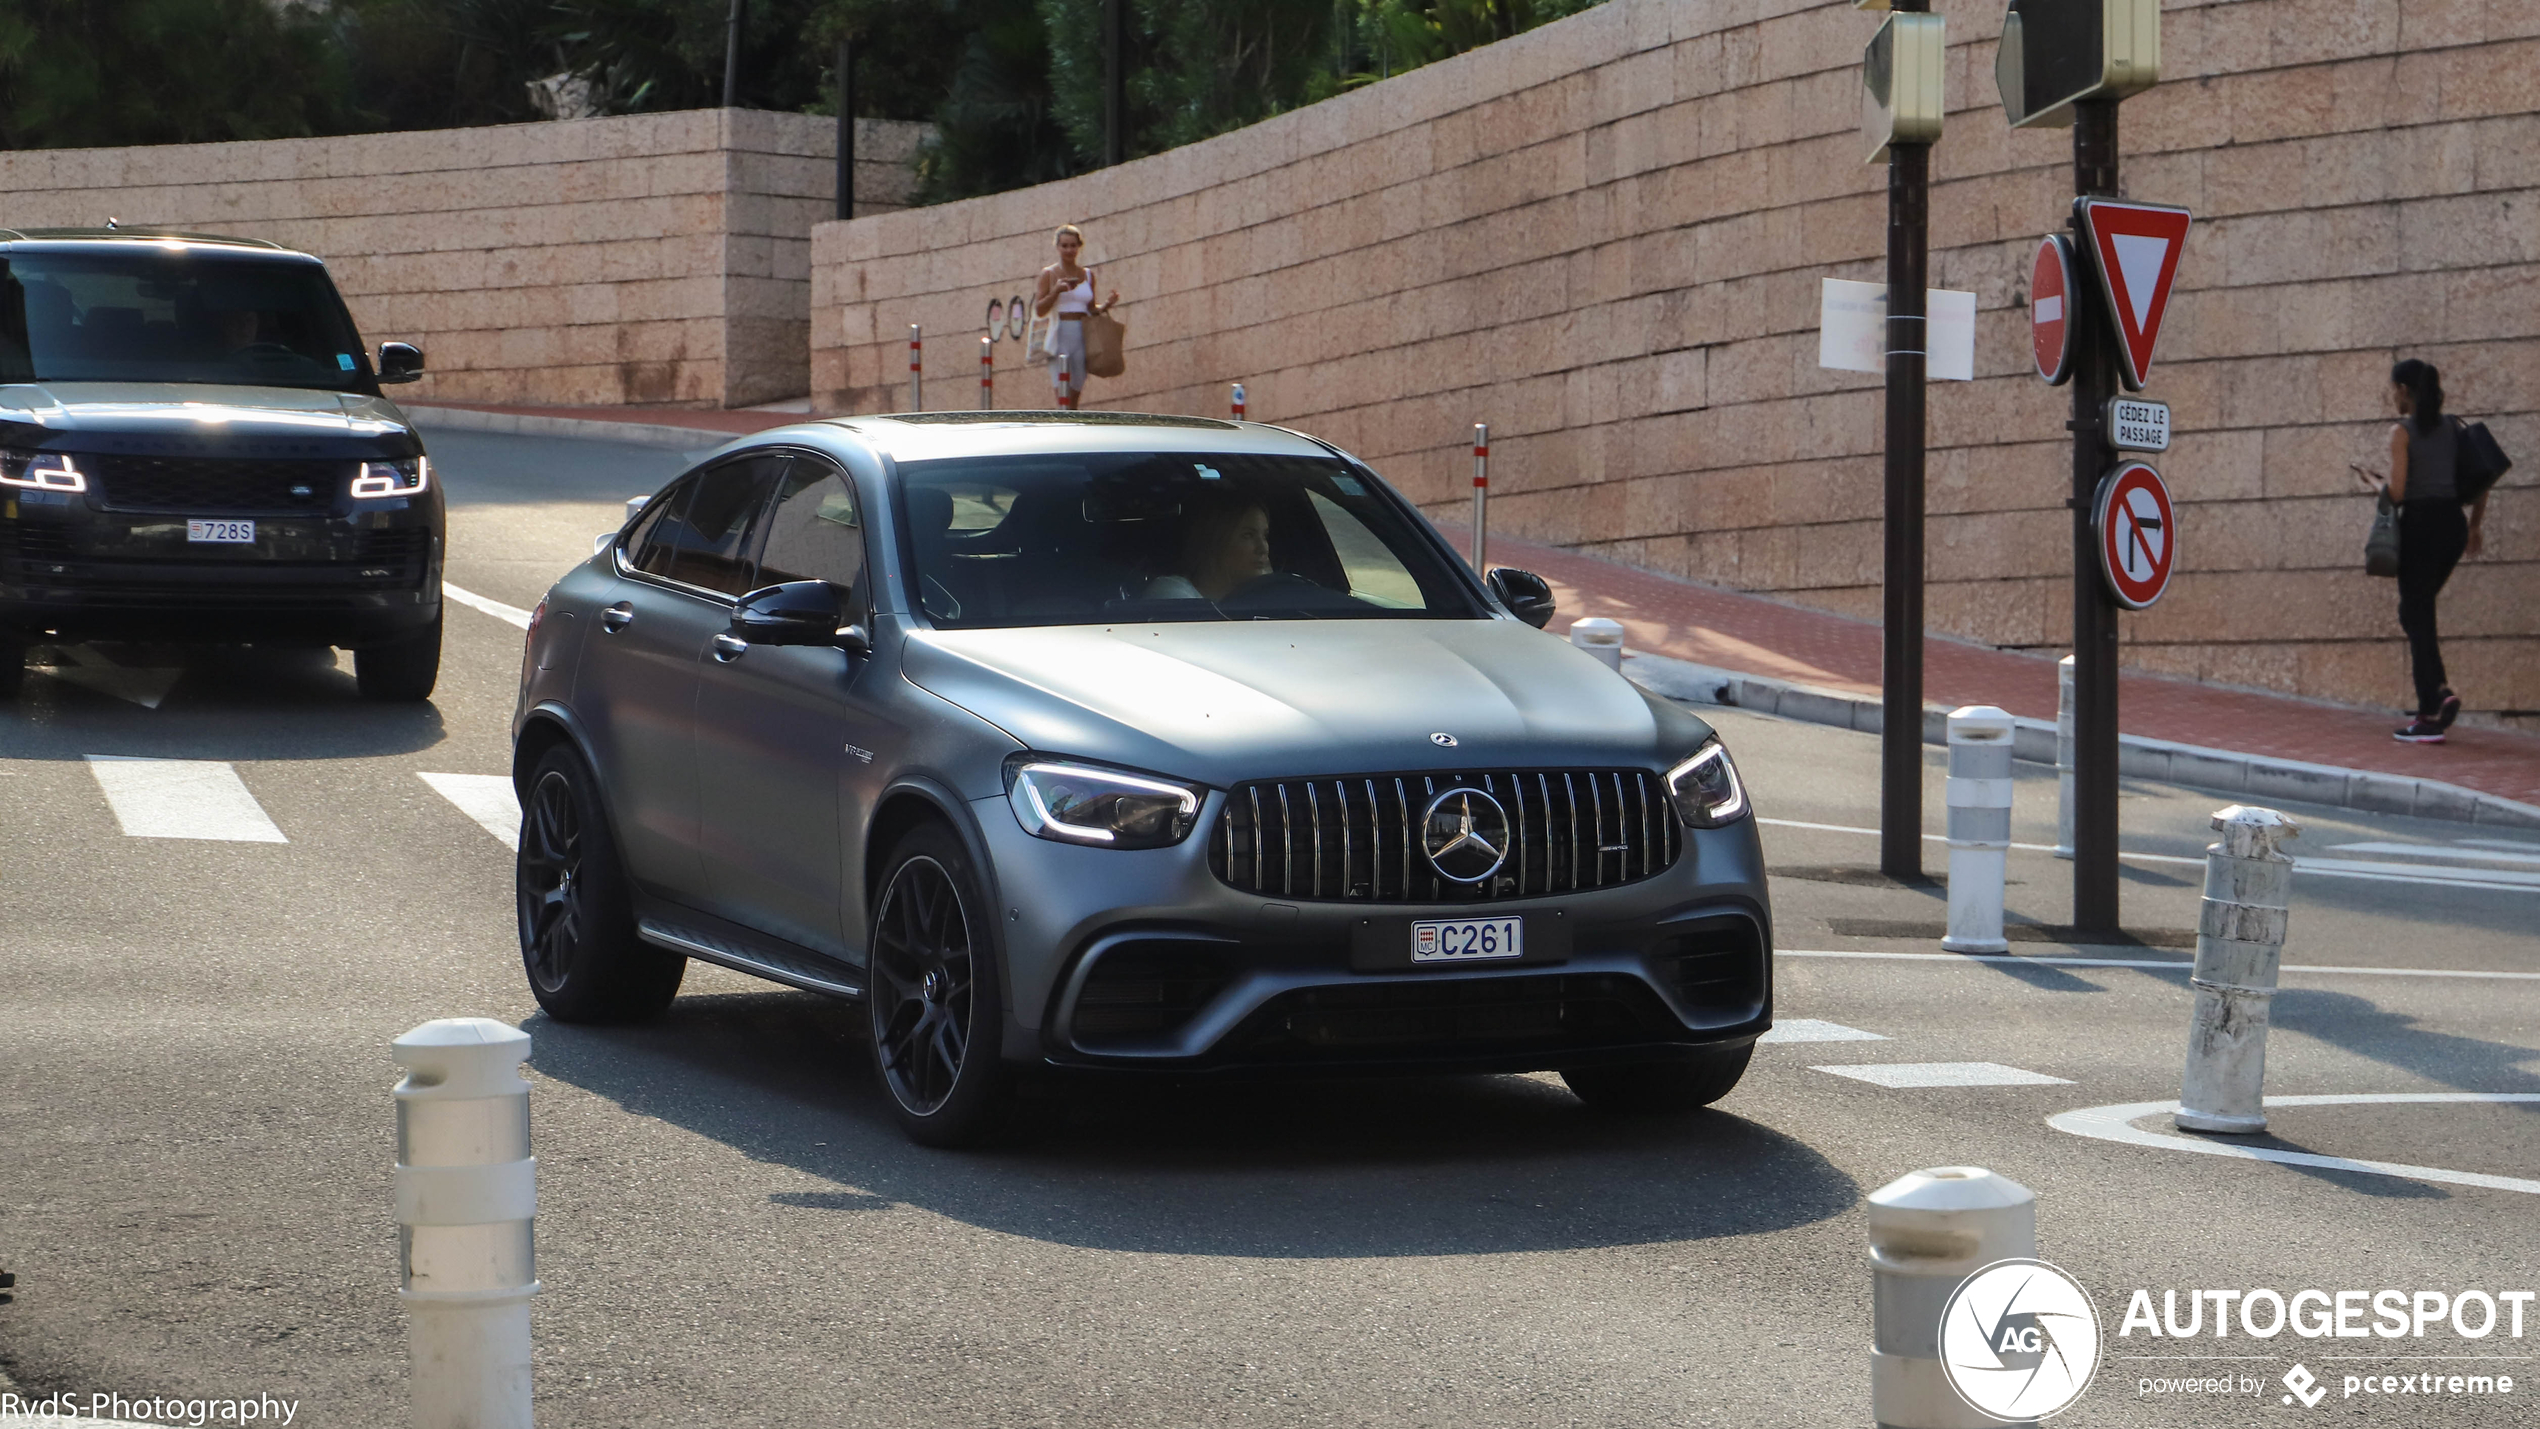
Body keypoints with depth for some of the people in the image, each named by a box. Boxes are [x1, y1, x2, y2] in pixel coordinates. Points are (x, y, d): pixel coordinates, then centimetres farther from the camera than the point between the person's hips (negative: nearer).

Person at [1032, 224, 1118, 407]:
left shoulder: (1088, 275, 14)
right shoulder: (1049, 274, 2)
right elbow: (1039, 310, -3)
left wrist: (1108, 305, 1)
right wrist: (1056, 291, -17)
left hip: (1082, 337, 4)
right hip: (1059, 335, -4)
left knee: (1074, 395, 4)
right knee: (1062, 394, -15)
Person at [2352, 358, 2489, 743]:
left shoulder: (2402, 431, -8)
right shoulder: (2452, 428, 11)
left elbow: (2396, 493, -13)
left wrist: (2373, 481, 8)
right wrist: (2474, 527, 21)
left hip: (2421, 524, -6)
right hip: (2453, 523, 6)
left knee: (2417, 616, 2)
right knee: (2415, 611, 20)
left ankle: (2430, 717, 0)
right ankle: (2438, 692, 3)